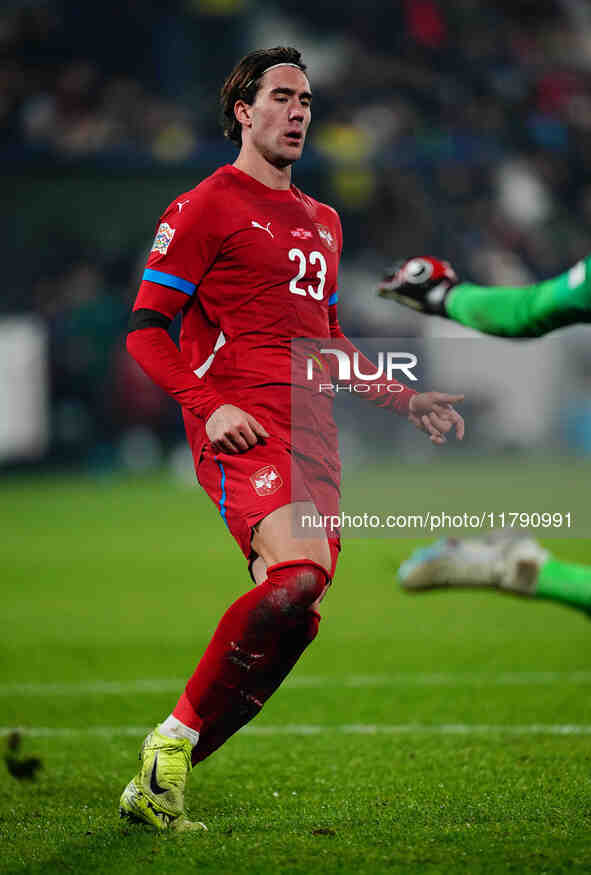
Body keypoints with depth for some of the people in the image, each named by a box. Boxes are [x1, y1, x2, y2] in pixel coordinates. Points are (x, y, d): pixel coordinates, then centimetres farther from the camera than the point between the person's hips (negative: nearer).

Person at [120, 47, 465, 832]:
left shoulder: (322, 222, 25)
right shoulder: (206, 208, 2)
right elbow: (146, 329, -3)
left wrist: (405, 400, 22)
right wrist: (210, 406, -17)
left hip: (313, 434, 8)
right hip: (243, 428, -8)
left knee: (295, 617, -4)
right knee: (299, 572, -29)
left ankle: (157, 786, 3)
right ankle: (174, 738, -15)